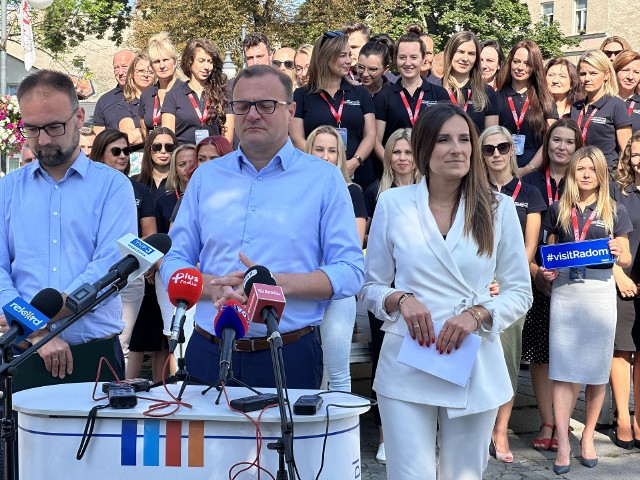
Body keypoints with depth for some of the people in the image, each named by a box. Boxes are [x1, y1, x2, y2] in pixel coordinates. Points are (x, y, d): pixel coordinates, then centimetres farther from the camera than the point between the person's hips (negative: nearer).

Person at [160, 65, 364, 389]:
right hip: (209, 353, 3)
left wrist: (276, 283, -19)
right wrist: (214, 288, -12)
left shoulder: (324, 178, 1)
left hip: (289, 357, -2)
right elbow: (174, 263, 10)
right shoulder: (205, 177, 11)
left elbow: (351, 272, -5)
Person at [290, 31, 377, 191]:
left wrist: (355, 162, -13)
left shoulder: (360, 93, 12)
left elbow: (370, 135, 6)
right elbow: (297, 139, -2)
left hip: (359, 177, 2)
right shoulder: (302, 95, 5)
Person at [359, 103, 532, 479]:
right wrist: (401, 299, -14)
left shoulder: (499, 208, 3)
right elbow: (371, 287, 8)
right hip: (406, 367, -1)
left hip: (475, 368, 1)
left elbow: (520, 292, 6)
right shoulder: (393, 204, 1)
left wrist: (477, 314, -13)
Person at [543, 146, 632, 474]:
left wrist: (619, 253, -13)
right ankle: (563, 444, 1)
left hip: (599, 292, 0)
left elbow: (626, 260, 9)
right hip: (563, 293, 1)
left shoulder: (615, 211, 6)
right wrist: (547, 270, -3)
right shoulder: (558, 210, 10)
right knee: (563, 369, -2)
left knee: (596, 369, 6)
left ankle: (588, 436, 21)